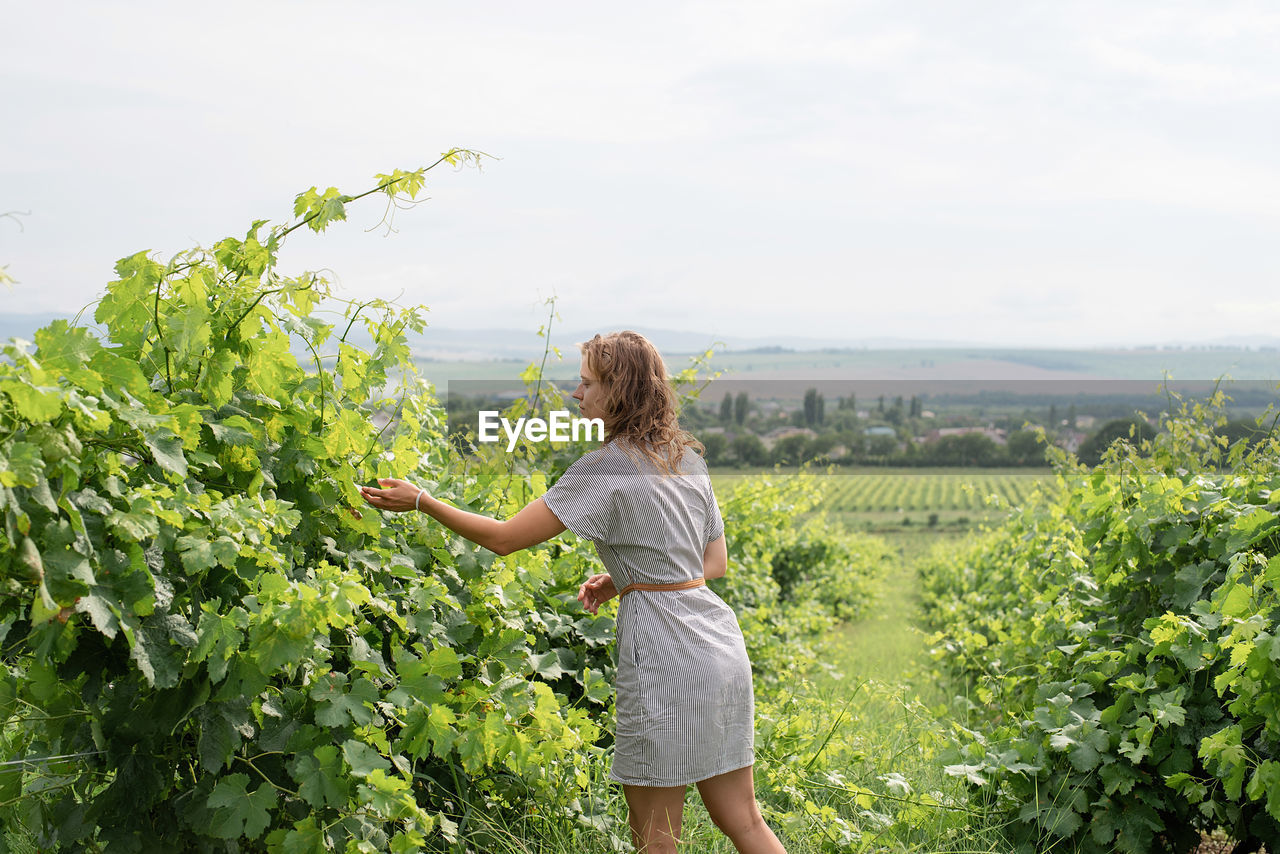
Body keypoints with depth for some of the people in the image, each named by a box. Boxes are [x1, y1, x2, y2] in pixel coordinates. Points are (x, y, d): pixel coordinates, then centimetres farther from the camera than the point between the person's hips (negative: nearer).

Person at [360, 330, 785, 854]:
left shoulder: (605, 468, -11)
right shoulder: (687, 456, 13)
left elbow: (504, 538, -10)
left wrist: (420, 502, 0)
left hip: (665, 651, -8)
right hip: (720, 642, 8)